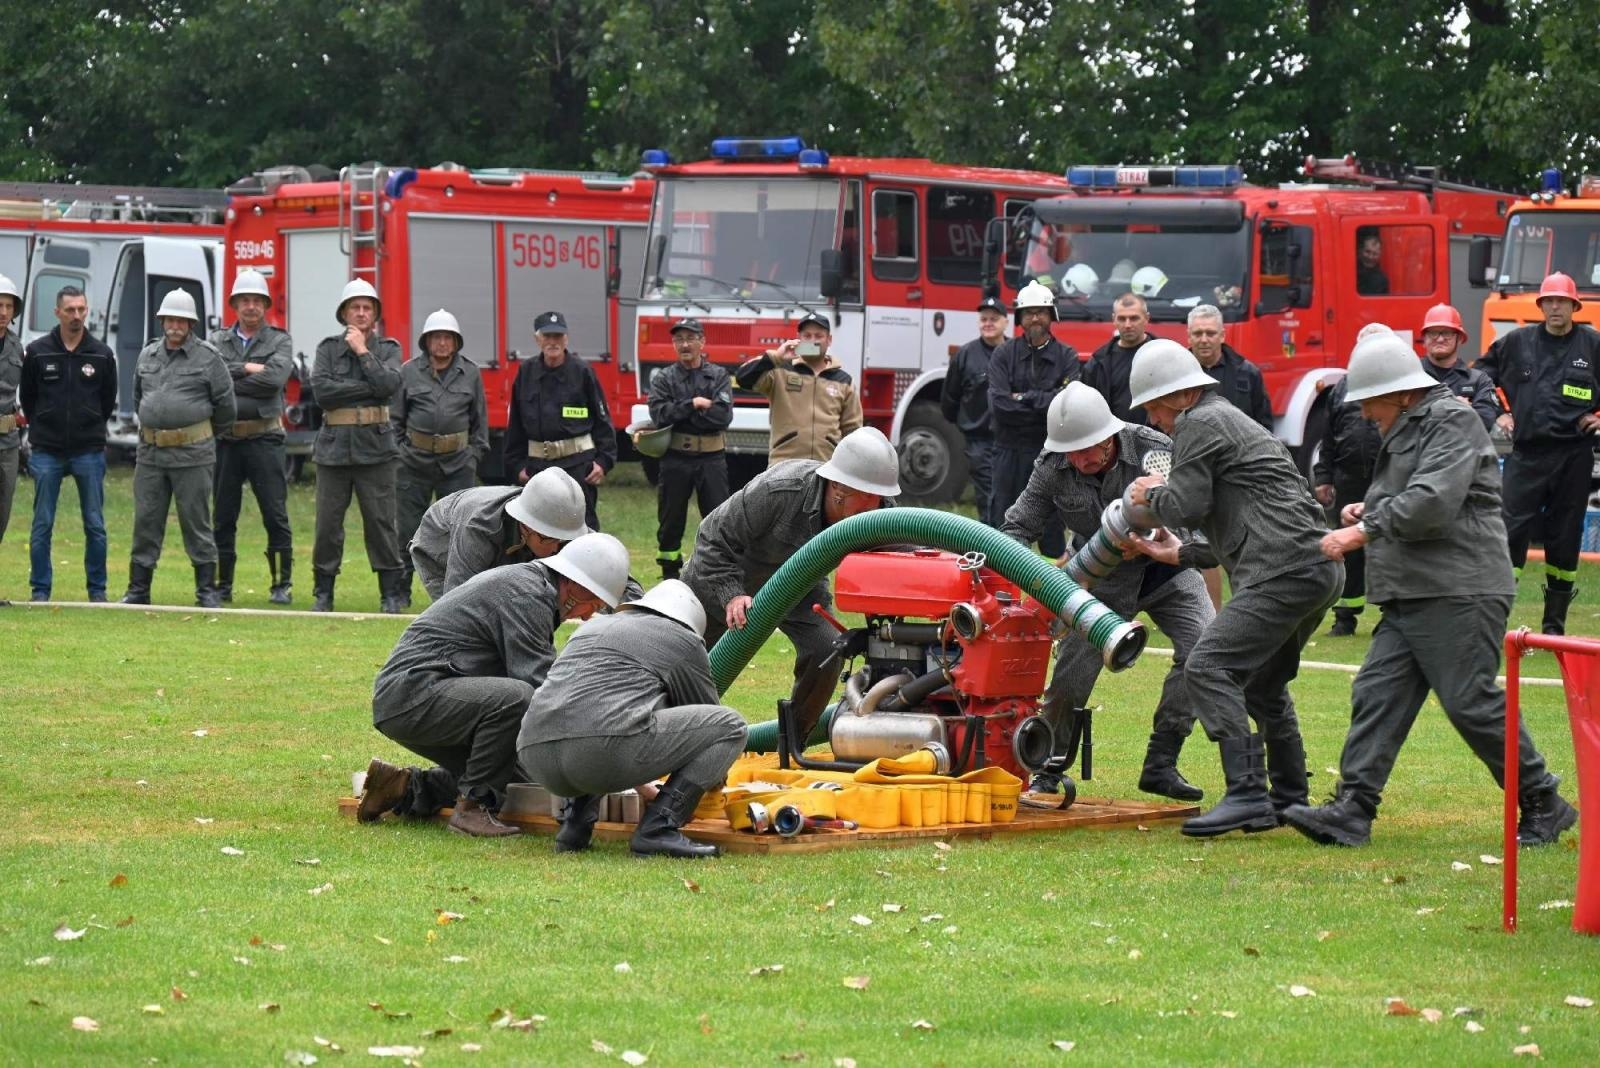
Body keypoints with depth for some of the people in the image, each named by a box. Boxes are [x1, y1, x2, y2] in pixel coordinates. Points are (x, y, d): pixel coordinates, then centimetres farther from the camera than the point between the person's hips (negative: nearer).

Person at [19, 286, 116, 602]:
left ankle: (97, 589, 11)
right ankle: (40, 590, 7)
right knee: (42, 525, 1)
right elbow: (26, 397, 9)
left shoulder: (102, 354, 3)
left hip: (89, 452, 1)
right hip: (46, 453, -1)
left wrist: (90, 430, 12)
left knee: (95, 525, 3)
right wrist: (42, 428, 10)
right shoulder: (37, 352, 0)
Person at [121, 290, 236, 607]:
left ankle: (207, 590, 5)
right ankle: (138, 589, 11)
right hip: (150, 452, 4)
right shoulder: (148, 355, 12)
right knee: (145, 521, 5)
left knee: (196, 523, -1)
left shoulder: (207, 357, -3)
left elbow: (225, 403, 1)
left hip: (192, 453, -4)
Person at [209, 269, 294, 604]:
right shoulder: (218, 340, 12)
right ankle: (222, 586, 12)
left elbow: (275, 379, -14)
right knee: (223, 516, 5)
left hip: (264, 437, -2)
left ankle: (282, 585, 1)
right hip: (225, 437, 2)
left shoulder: (279, 341, 5)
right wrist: (247, 369, -12)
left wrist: (230, 378, -8)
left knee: (275, 515, -4)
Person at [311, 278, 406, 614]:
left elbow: (389, 385, -10)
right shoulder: (328, 348, 8)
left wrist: (363, 352, -6)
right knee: (328, 523, 1)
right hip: (334, 445, 1)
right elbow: (321, 389, -8)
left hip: (375, 447, -1)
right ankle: (323, 592, 10)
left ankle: (392, 592, 4)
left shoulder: (388, 348, 9)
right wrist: (368, 388, -8)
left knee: (381, 522, -2)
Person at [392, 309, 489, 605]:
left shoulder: (470, 373, 7)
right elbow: (395, 417, 7)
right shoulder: (409, 372, 3)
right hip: (415, 461, -1)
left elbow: (480, 419, 13)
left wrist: (475, 454, 6)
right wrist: (396, 452, 0)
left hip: (458, 462, 1)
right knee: (408, 528, 3)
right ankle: (401, 589, 11)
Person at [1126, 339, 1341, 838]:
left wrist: (1151, 495, 11)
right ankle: (1289, 800, 29)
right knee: (1262, 681, 24)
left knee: (1209, 667, -15)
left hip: (1285, 571, -11)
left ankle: (1247, 794, -23)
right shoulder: (1233, 422, 31)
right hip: (1319, 568, 11)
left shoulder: (1200, 424, -1)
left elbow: (1186, 505, -9)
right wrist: (1180, 554, 33)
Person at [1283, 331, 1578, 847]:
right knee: (1377, 694, -1)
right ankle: (1351, 812, -6)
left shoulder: (1452, 421, -9)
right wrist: (1369, 510, 14)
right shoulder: (1406, 430, 22)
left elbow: (1433, 501, -22)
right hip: (1410, 596, 10)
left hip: (1460, 595, -10)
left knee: (1471, 703, -8)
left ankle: (1543, 805, 5)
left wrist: (1364, 531, -18)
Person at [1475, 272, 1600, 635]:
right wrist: (1496, 415, 10)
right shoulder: (1517, 342, 6)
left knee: (1565, 537, 6)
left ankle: (1555, 622, 15)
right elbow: (1481, 375, 19)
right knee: (1511, 529, -8)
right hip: (1526, 452, 0)